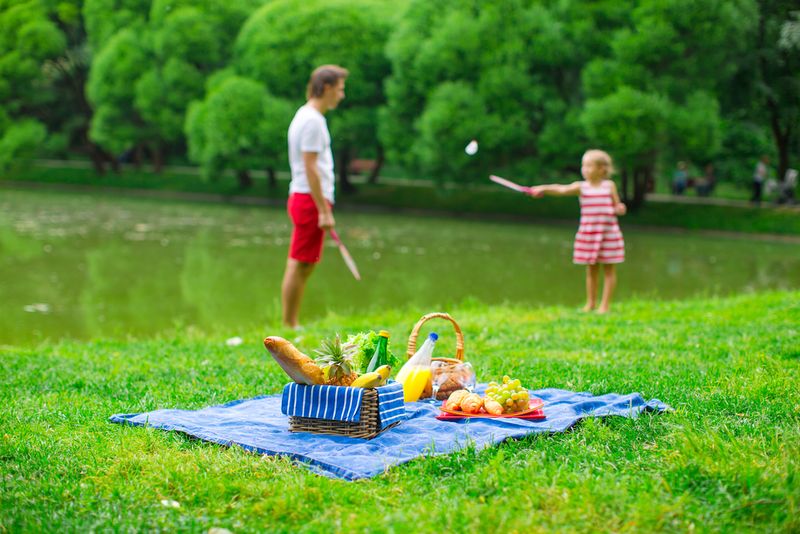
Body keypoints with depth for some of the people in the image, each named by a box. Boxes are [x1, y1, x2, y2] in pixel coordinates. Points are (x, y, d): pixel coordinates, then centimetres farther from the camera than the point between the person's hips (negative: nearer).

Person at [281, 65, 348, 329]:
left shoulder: (307, 116, 17)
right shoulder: (312, 120, -14)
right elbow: (310, 169, -19)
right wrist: (324, 211, -19)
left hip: (303, 198, 10)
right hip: (310, 199, -10)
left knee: (302, 266, 11)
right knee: (300, 266, -5)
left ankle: (292, 325, 15)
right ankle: (288, 327, 0)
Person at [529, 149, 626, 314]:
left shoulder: (609, 186, -2)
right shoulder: (581, 186, -2)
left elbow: (617, 207, 6)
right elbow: (562, 189, -19)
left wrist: (620, 209, -18)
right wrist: (543, 189, -34)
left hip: (608, 233, -1)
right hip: (588, 233, 1)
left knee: (609, 269, 4)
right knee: (591, 269, 11)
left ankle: (605, 304, 12)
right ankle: (590, 303, 22)